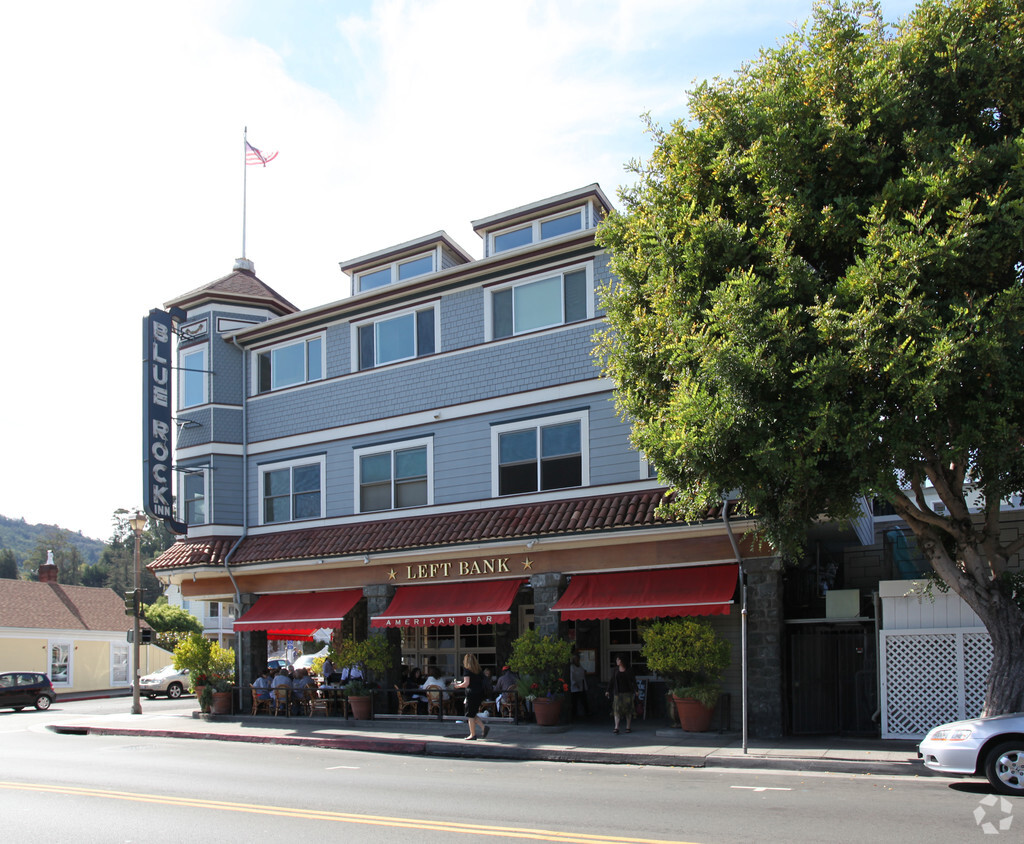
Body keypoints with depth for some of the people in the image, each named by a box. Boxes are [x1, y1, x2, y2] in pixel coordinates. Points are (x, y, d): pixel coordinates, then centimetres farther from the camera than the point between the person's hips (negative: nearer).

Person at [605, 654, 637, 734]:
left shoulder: (628, 670, 1)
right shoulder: (615, 670, 6)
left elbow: (633, 681, 2)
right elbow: (611, 681, 7)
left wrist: (635, 690, -8)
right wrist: (608, 691, 1)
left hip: (627, 692, -1)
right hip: (618, 692, 1)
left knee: (628, 709, 3)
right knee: (617, 709, -8)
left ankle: (628, 727, 14)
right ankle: (616, 728, -13)